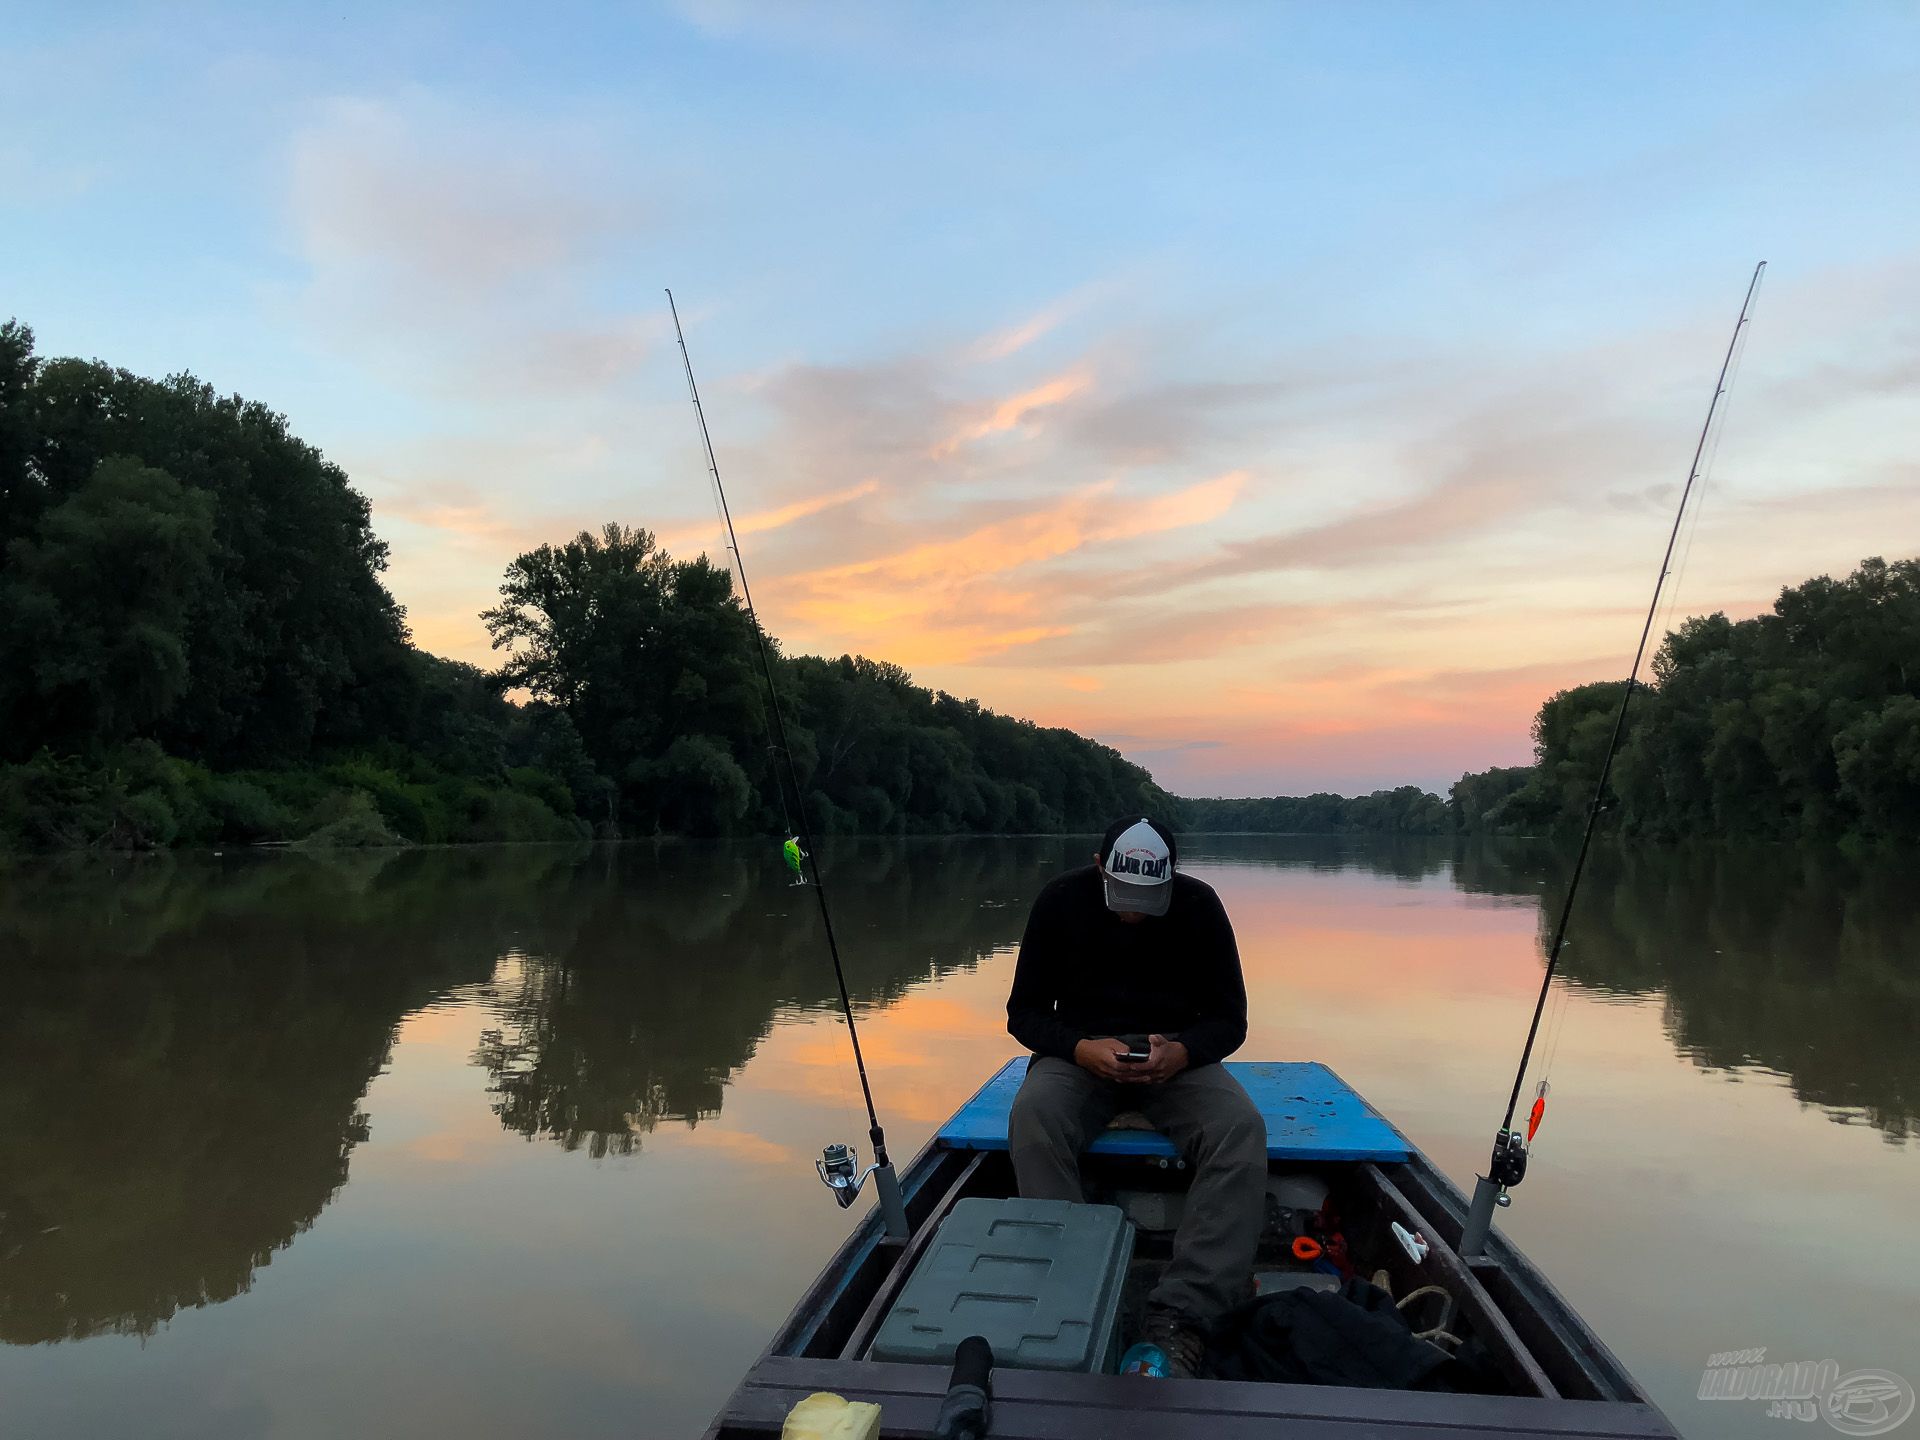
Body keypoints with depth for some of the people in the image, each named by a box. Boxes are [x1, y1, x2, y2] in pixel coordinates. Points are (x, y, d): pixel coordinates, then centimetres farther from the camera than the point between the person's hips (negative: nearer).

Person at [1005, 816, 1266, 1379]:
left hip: (1177, 1056, 1)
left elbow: (1229, 1019, -1)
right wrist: (1081, 1049, -23)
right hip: (1081, 1053, 0)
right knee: (1032, 1118, -34)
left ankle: (1182, 1317, -35)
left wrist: (1182, 1052, -24)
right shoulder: (1062, 900, -8)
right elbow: (1023, 1011, -2)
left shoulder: (1199, 904, -7)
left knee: (1242, 1129, -31)